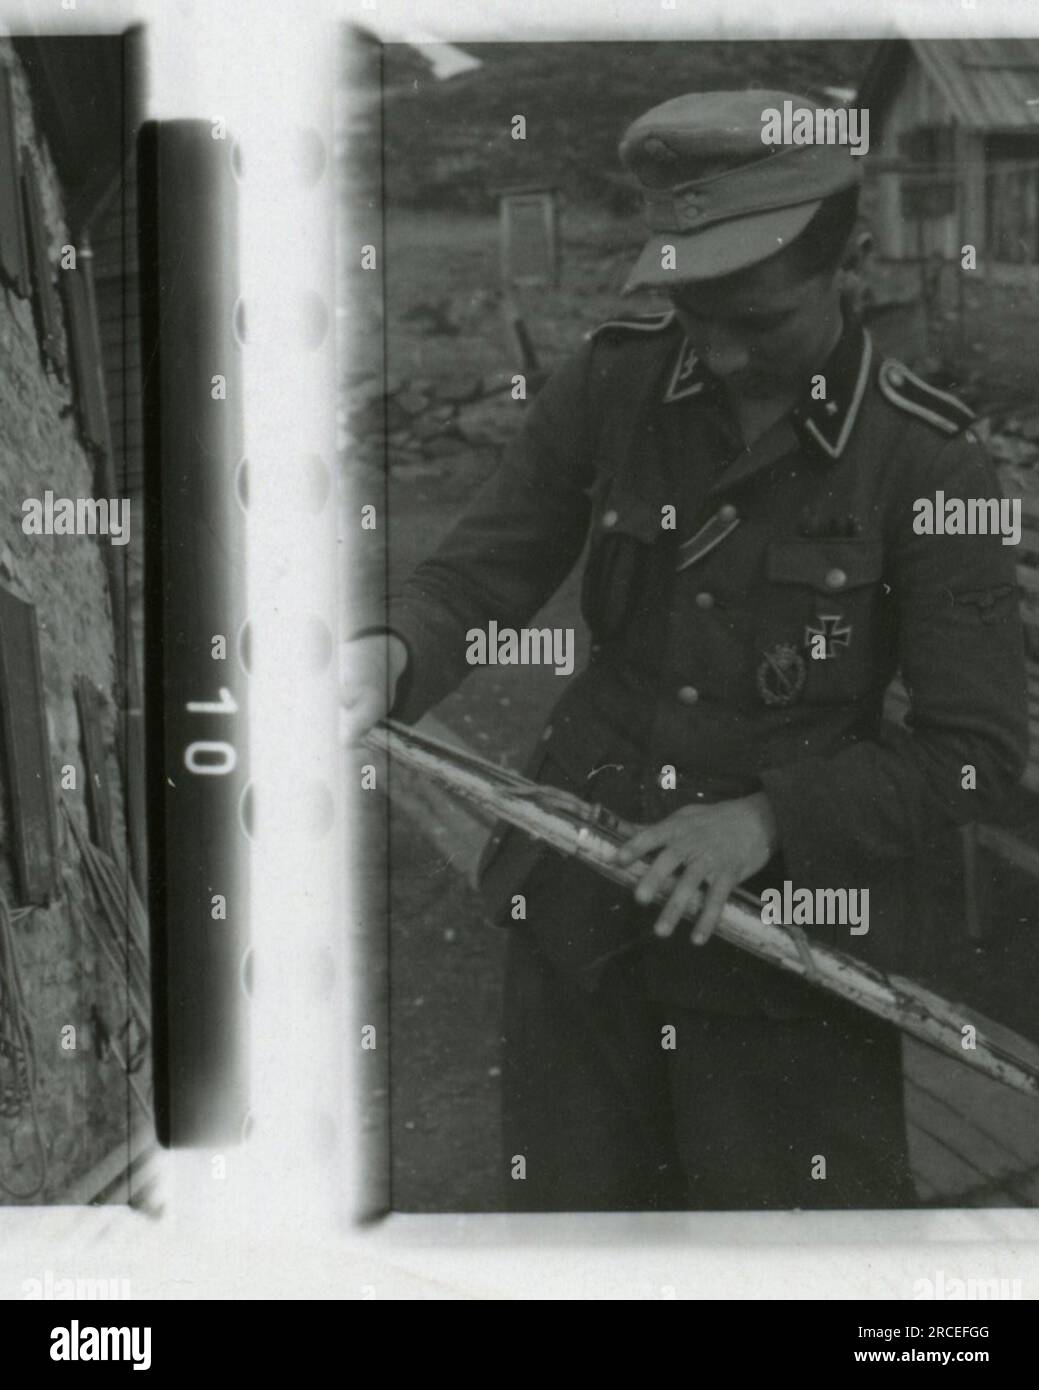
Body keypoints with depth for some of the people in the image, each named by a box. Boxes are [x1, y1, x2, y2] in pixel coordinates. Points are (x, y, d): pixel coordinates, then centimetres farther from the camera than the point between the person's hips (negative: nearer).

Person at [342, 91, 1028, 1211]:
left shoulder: (926, 465, -12)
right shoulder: (608, 384, -3)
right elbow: (481, 570, -2)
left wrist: (768, 822, -20)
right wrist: (389, 654, -24)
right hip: (577, 908, 3)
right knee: (568, 1202, 18)